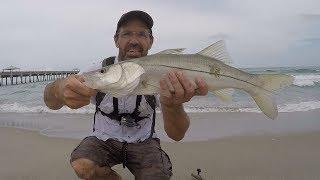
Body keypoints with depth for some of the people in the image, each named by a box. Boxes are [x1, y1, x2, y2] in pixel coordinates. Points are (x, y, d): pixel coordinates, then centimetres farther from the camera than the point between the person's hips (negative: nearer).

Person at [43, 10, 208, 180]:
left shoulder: (159, 75, -15)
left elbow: (176, 135, -27)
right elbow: (51, 101, -27)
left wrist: (173, 105, -51)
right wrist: (59, 89, -53)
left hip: (143, 142, 0)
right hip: (103, 139, 1)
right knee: (82, 166, -26)